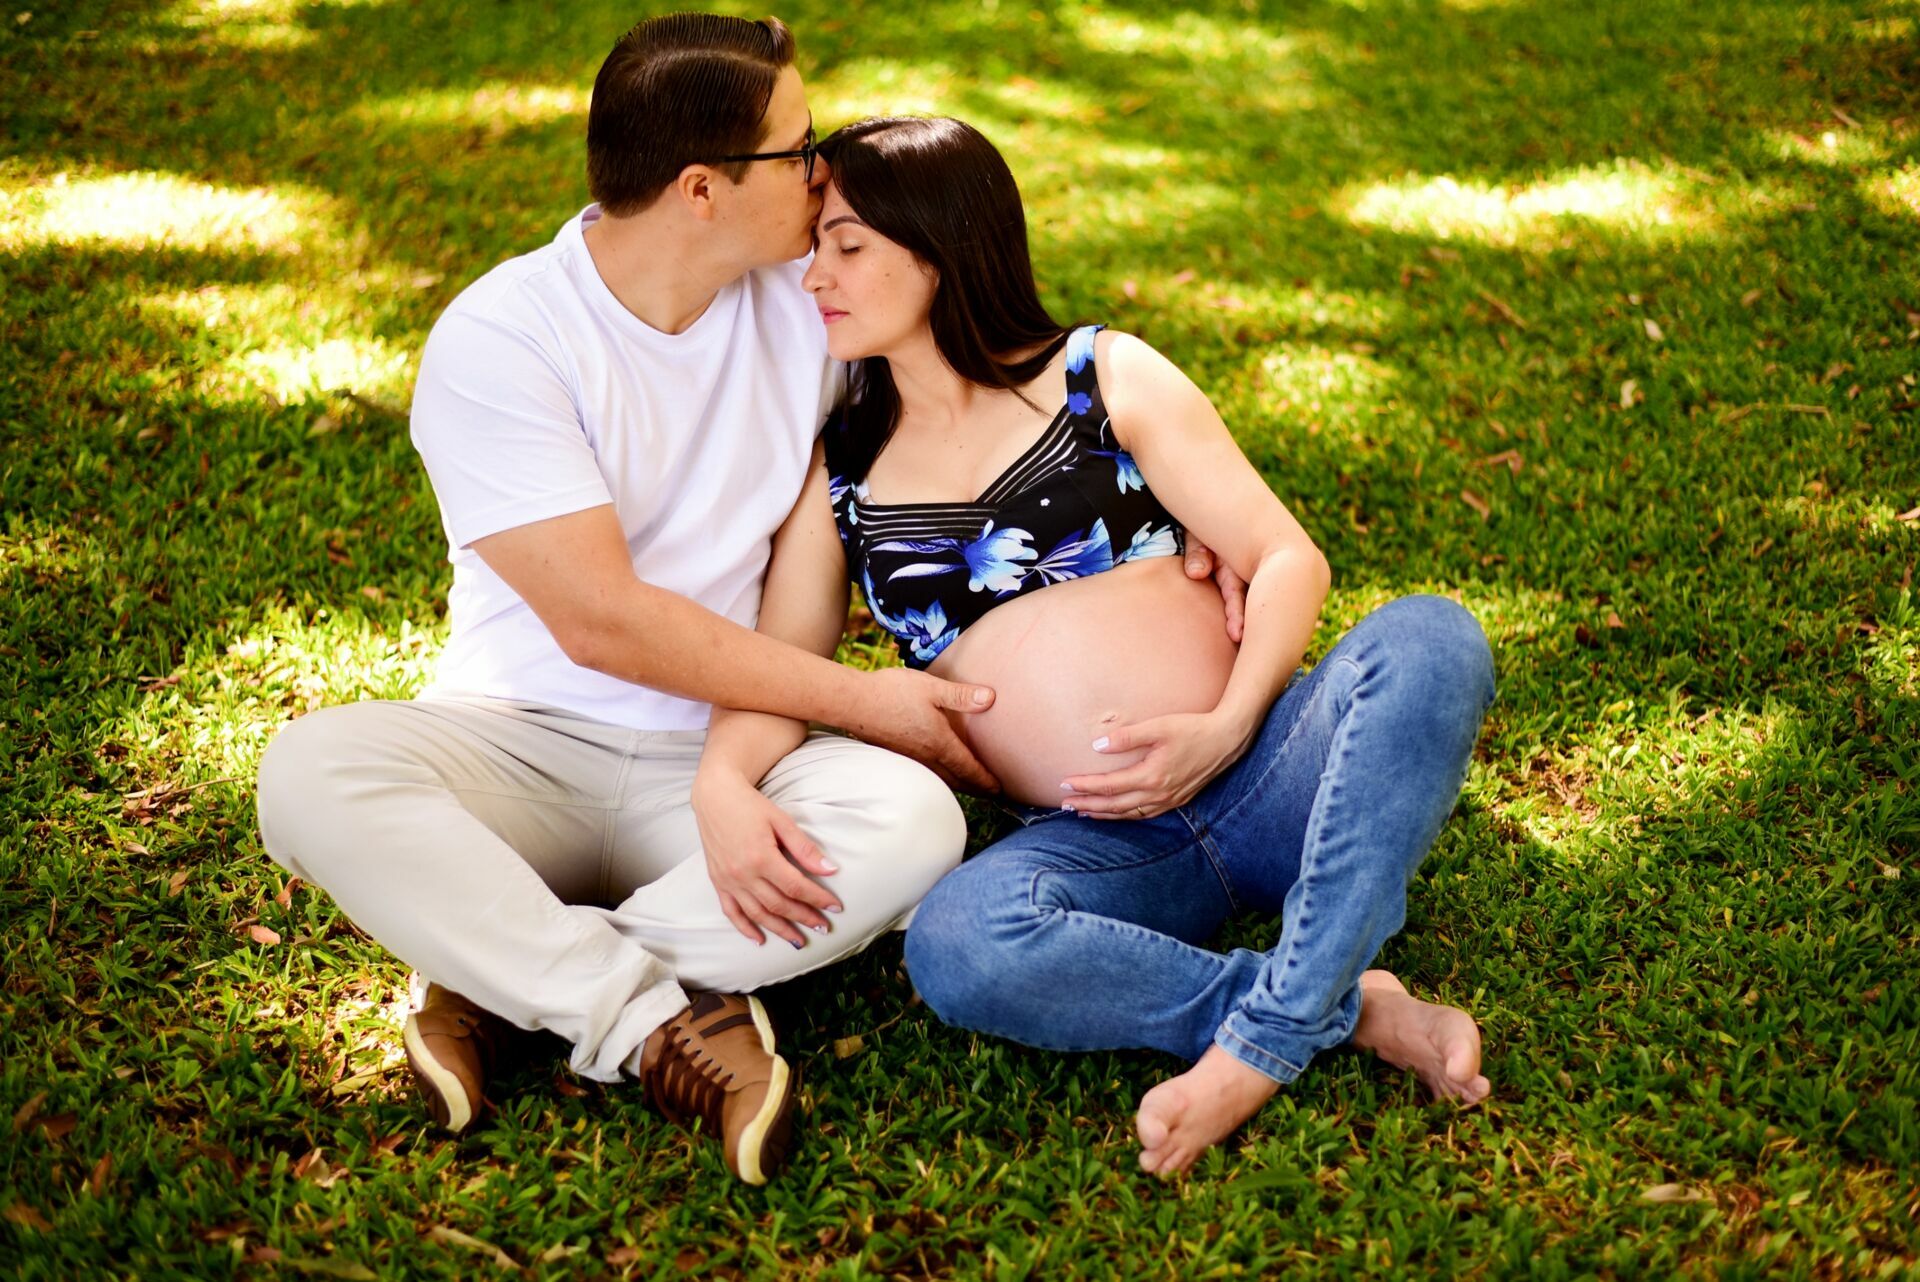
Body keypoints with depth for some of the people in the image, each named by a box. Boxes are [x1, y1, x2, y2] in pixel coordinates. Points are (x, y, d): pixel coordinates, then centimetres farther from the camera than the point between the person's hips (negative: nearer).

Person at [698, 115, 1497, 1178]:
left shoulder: (1103, 376, 8)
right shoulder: (837, 472, 15)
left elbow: (1286, 560, 3)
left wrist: (1225, 729, -15)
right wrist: (722, 785, -18)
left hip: (1265, 769, 0)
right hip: (1102, 844, 1)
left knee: (1427, 638, -30)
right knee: (955, 946, -33)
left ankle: (1264, 1042, -33)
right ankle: (1343, 1005, -23)